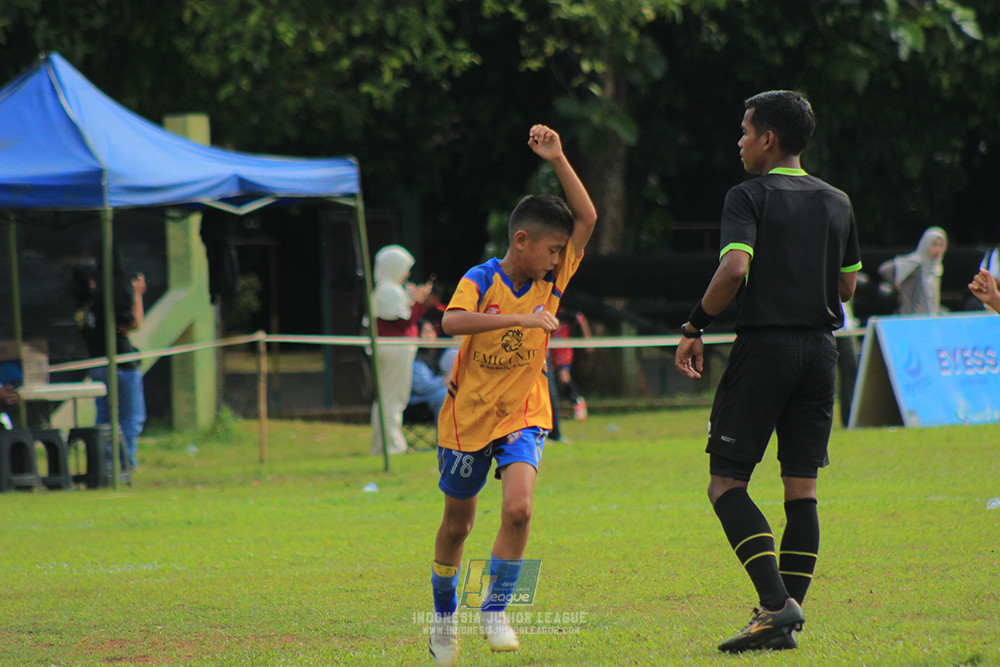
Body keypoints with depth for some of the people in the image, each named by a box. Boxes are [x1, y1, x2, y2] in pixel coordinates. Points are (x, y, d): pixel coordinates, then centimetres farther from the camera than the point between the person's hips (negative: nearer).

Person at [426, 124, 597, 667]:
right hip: (468, 417, -2)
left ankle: (495, 610, -5)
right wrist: (520, 317, -42)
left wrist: (557, 160, -18)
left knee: (518, 508, -21)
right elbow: (452, 322, -36)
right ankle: (444, 616, 33)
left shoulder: (550, 280, -4)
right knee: (457, 523, 12)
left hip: (522, 417, 2)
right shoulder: (481, 281, -16)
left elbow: (587, 218, -9)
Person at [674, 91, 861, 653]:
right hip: (820, 350, 6)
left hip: (765, 347, -6)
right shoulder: (837, 203, 12)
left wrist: (696, 327, -10)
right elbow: (847, 287, 16)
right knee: (802, 488, 7)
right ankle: (786, 622, 4)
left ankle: (776, 602, -17)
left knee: (726, 482, -1)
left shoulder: (750, 197, -6)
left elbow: (735, 268, -20)